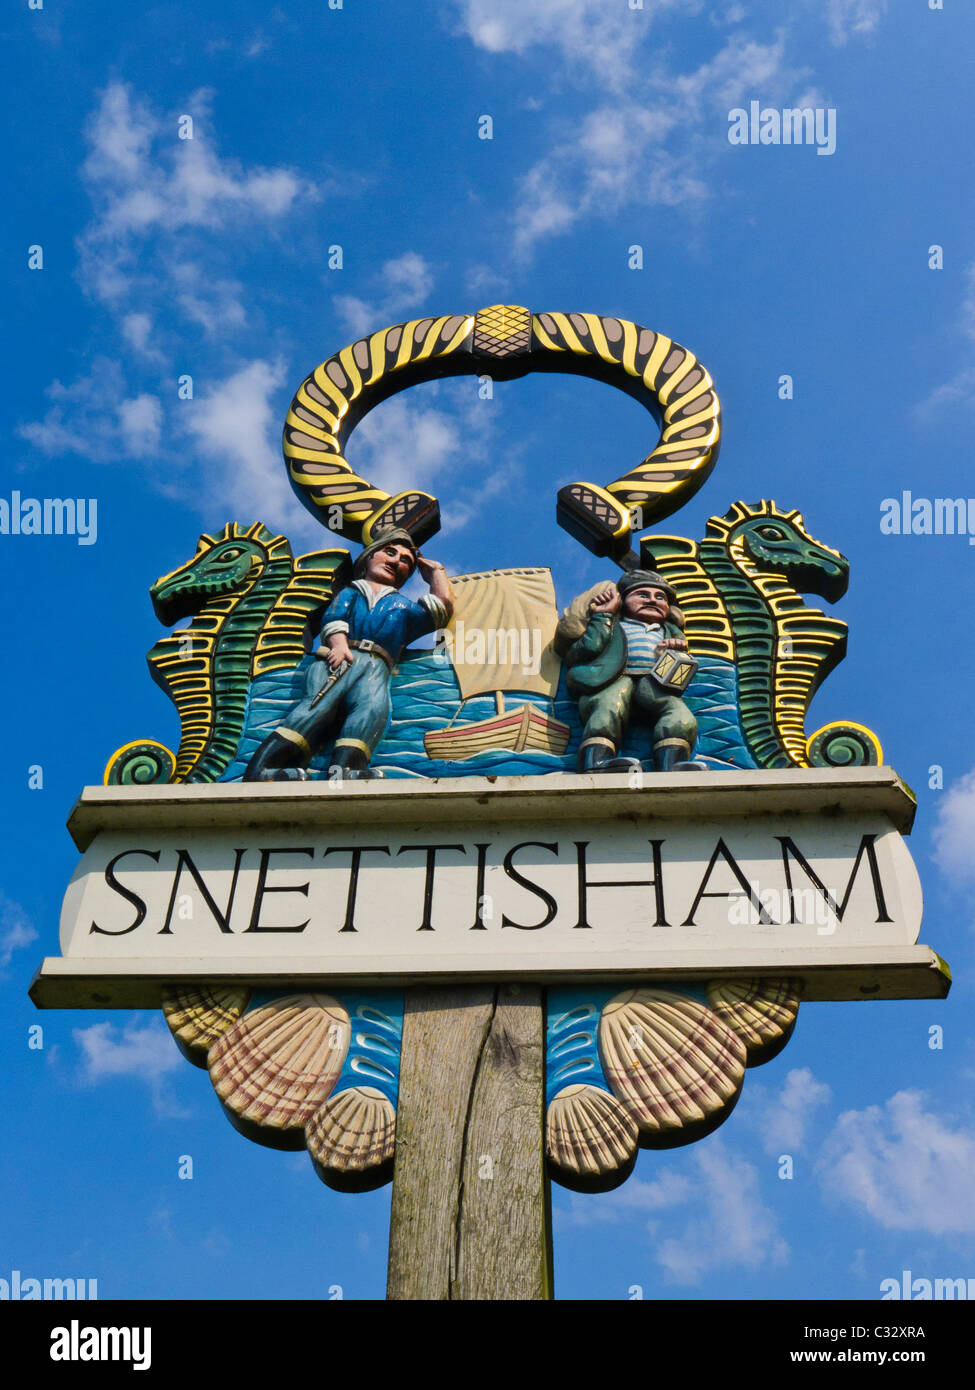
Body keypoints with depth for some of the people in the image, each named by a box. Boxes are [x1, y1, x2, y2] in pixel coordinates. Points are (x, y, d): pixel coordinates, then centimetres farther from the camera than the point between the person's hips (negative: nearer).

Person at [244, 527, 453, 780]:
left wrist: (435, 570, 45)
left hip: (375, 666, 2)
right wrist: (339, 643, -9)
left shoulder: (404, 607, 41)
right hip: (337, 657, -1)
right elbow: (333, 617, 13)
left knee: (373, 707, -36)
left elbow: (444, 605, 28)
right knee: (319, 703, -33)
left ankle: (342, 772, -60)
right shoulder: (350, 592, 34)